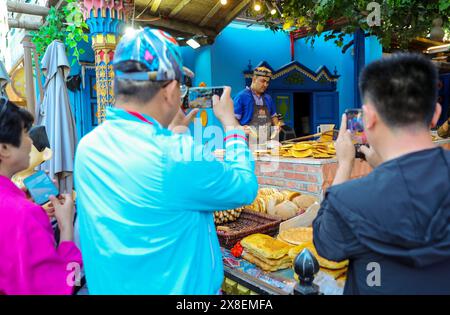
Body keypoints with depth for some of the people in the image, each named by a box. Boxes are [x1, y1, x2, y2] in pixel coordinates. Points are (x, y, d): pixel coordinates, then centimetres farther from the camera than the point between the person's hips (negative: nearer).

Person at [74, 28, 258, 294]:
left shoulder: (87, 147, -8)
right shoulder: (177, 155, -30)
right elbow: (246, 187, -15)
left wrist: (172, 132, 11)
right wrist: (230, 123, -3)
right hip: (179, 288, -6)